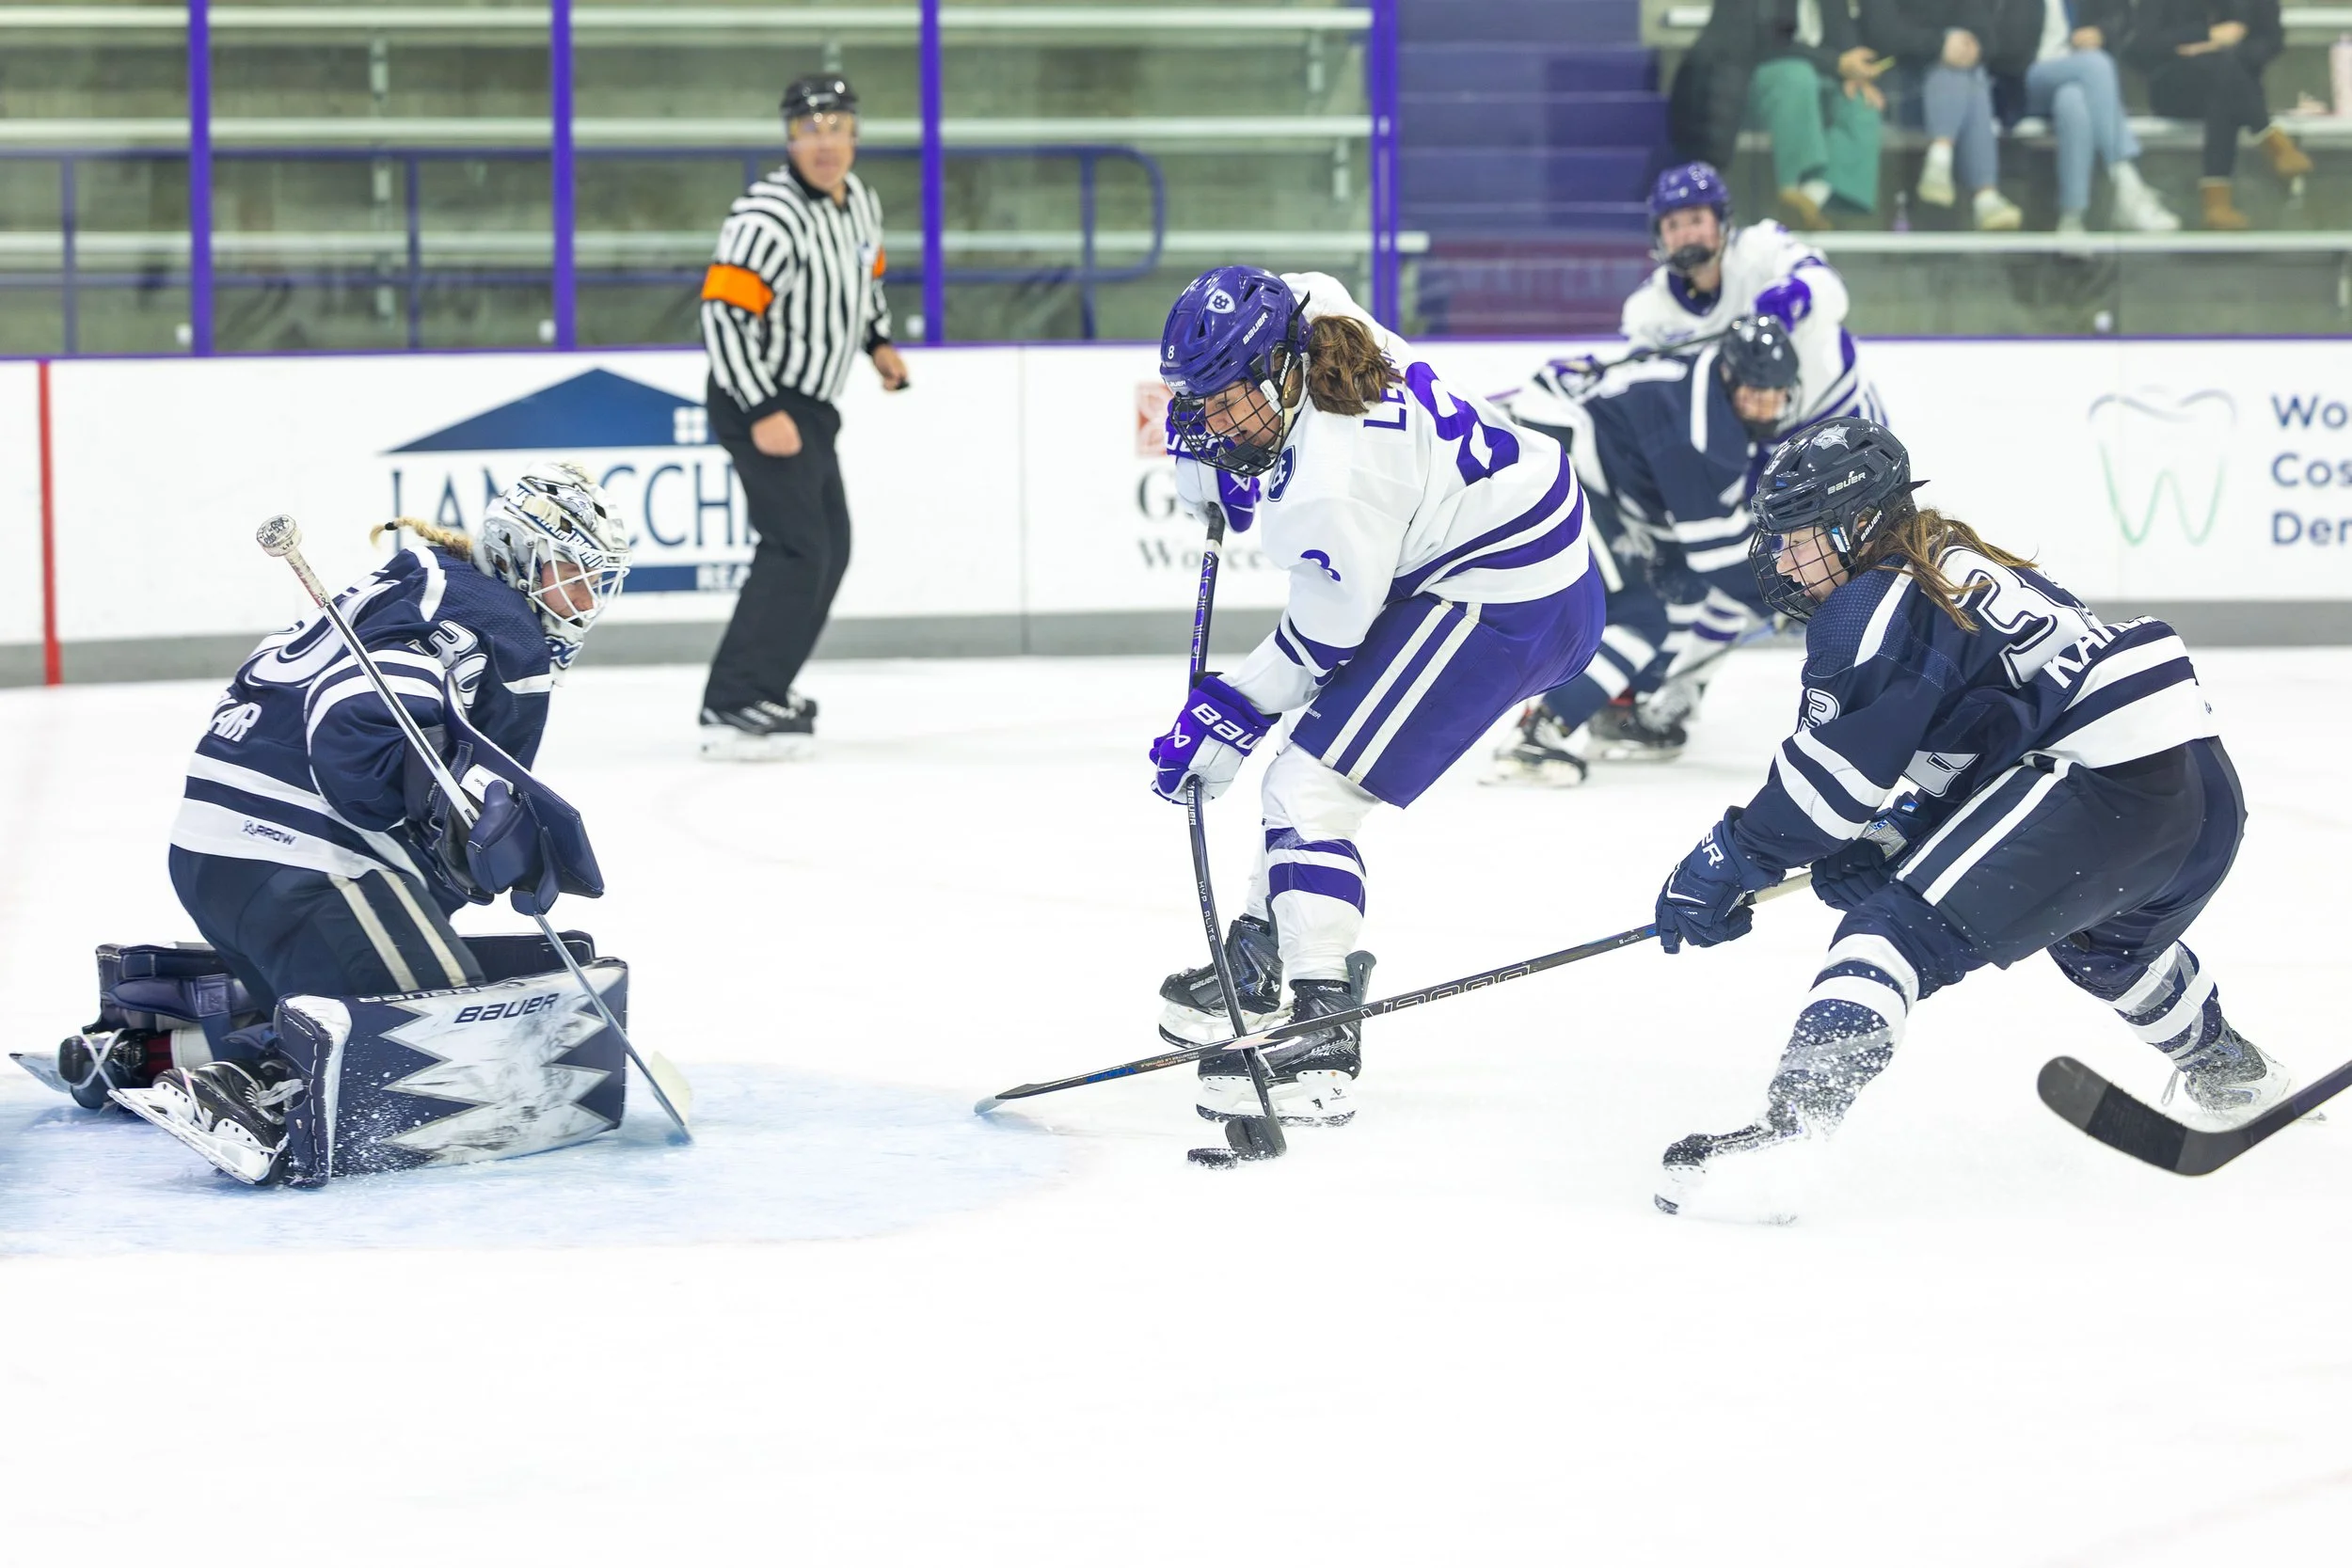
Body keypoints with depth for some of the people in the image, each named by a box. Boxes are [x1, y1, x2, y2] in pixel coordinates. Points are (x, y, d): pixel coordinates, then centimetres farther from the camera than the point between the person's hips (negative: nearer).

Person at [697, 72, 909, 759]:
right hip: (757, 400, -10)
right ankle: (733, 710, -24)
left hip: (810, 403, 10)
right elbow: (723, 312, -26)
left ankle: (765, 686, 29)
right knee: (798, 548, -20)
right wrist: (761, 413, -29)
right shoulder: (769, 217, -23)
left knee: (830, 548, 19)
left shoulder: (858, 199, 7)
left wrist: (878, 340, 15)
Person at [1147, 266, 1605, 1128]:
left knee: (1309, 788, -14)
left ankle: (1322, 1037, -19)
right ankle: (1259, 958, 39)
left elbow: (1323, 640, -20)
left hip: (1501, 603, -11)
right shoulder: (1303, 310, -9)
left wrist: (1228, 713, -8)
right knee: (1318, 766, 24)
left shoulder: (1330, 487, -32)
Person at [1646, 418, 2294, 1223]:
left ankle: (1780, 1140, -32)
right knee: (2105, 931, 40)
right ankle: (2230, 1074, 65)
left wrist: (1727, 862, 0)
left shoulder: (1874, 606, -5)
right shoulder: (1960, 568, 24)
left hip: (2102, 785, -10)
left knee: (1900, 933, -14)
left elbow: (1836, 771, -8)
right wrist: (1886, 845, 17)